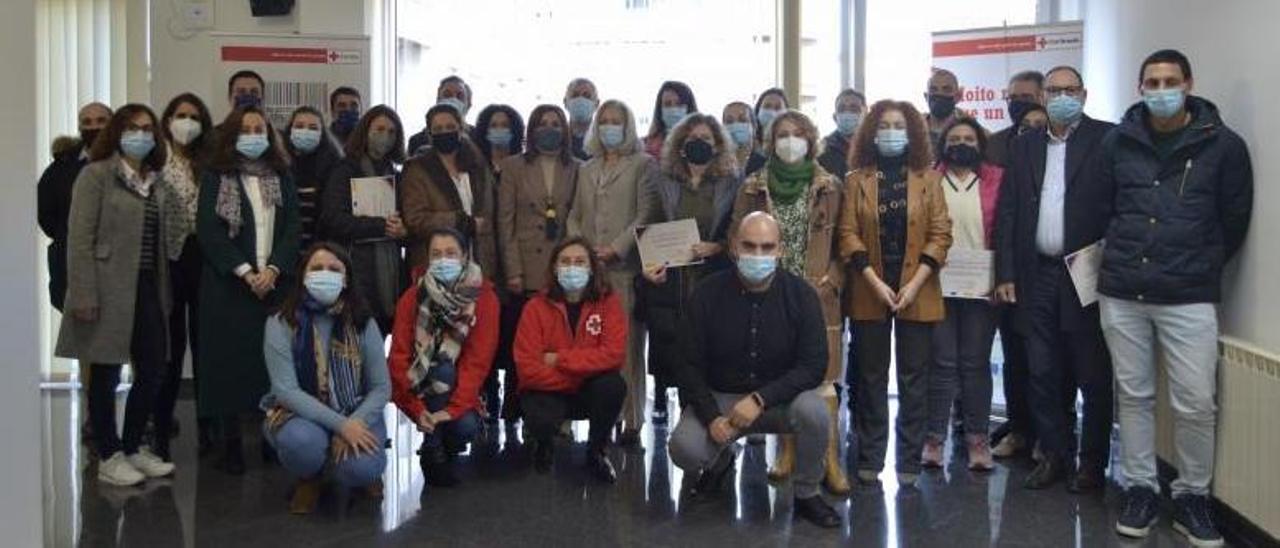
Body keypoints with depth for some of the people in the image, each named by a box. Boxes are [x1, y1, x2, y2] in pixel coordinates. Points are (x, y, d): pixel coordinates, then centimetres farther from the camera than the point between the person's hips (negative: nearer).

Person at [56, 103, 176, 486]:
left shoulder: (156, 181, 14)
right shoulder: (96, 175, -4)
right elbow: (79, 239, -10)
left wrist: (164, 291, 10)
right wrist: (84, 295, -16)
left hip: (147, 288, 6)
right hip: (109, 290, -6)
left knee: (153, 371, 9)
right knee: (106, 375, 3)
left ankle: (133, 447, 25)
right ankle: (109, 458, 14)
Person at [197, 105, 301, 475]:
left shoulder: (281, 178, 12)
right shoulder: (215, 178, 4)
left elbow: (293, 228, 5)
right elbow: (208, 231, -4)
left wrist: (273, 270, -10)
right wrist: (245, 272, -13)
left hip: (276, 284, 2)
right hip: (228, 286, -2)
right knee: (231, 361, -1)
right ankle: (231, 444, 5)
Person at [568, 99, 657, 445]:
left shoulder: (643, 164, 6)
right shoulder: (586, 169, 22)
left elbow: (645, 215, -3)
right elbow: (575, 215, 21)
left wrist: (616, 248, -13)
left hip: (625, 267, -4)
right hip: (589, 269, 5)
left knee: (627, 345, -6)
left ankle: (631, 420, -2)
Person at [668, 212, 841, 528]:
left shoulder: (800, 294, -10)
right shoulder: (709, 294, -9)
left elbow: (814, 365, -15)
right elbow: (690, 365, -6)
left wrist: (760, 399, -27)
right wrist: (711, 416, -20)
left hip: (780, 398, 0)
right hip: (720, 396, 0)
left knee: (813, 411, -33)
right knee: (683, 449, -26)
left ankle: (807, 495, -4)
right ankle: (722, 457, 15)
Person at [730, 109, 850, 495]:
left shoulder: (829, 187, 5)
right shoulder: (753, 187, 7)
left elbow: (841, 243, 5)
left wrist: (829, 283, -6)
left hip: (817, 295, -1)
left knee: (822, 374, -4)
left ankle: (830, 458, -1)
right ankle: (788, 450, 16)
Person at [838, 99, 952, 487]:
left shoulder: (928, 179, 5)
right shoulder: (857, 179, 5)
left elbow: (940, 234, 0)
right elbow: (848, 234, -1)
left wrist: (914, 284, -11)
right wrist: (876, 283, -12)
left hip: (917, 292, 0)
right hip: (869, 292, 0)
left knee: (914, 378, 3)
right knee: (871, 377, 5)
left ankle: (909, 461, 11)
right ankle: (869, 459, 13)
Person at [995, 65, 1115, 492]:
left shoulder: (1107, 140, 0)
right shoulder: (1023, 146, 12)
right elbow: (1008, 212, 10)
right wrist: (1006, 274, 4)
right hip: (1037, 276, 4)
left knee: (1093, 375, 4)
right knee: (1043, 374, 8)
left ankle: (1093, 462, 16)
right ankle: (1053, 454, 20)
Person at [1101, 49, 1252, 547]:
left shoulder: (1224, 145, -1)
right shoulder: (1118, 142, 4)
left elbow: (1235, 219, 6)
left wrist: (1201, 266, 12)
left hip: (1189, 296, -2)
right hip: (1121, 292, 2)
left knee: (1196, 403, -2)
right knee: (1133, 395, 9)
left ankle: (1192, 496, 16)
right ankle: (1139, 489, 21)